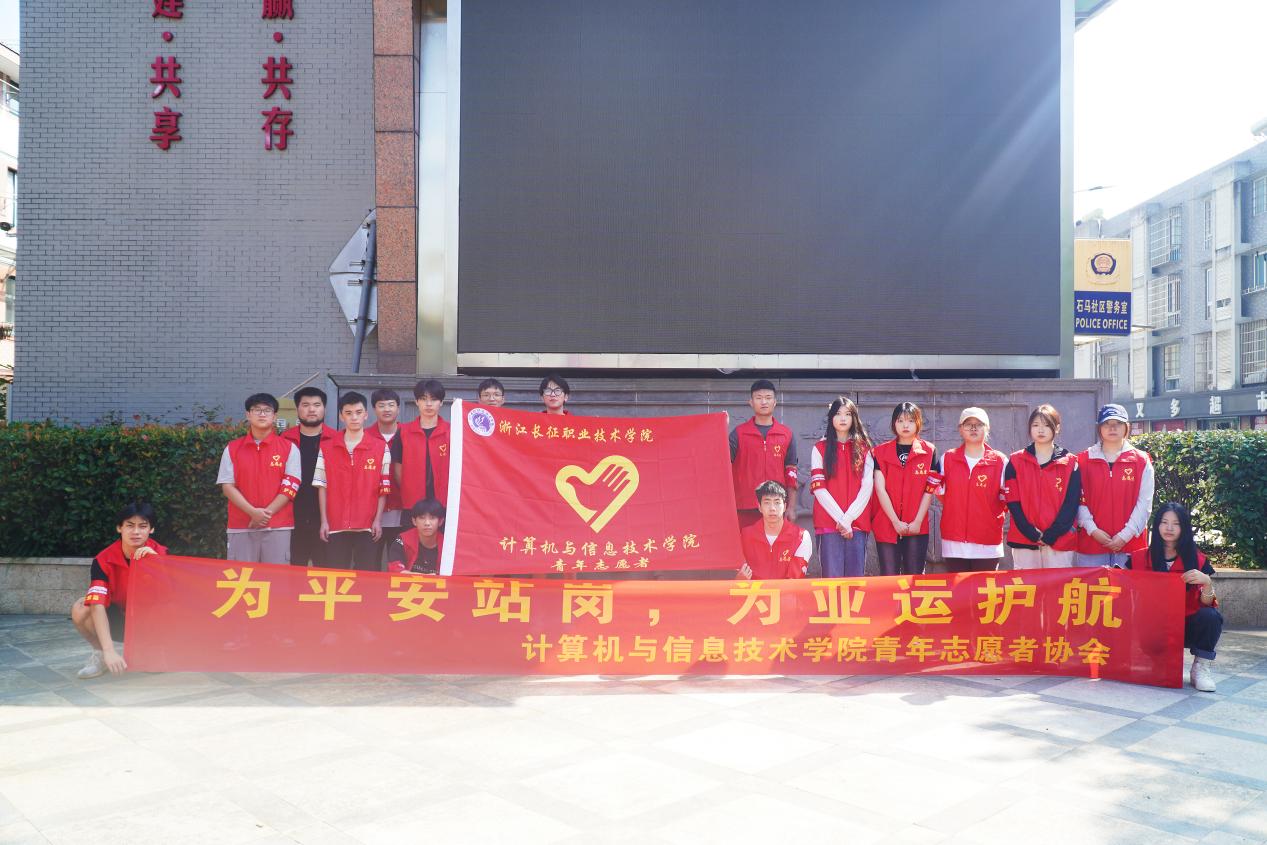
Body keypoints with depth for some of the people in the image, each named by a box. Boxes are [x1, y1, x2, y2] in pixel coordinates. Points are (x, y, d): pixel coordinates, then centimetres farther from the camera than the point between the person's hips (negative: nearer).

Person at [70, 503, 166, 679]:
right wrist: (109, 650, -42)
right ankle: (100, 654, -2)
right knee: (80, 609, -29)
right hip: (116, 619, 0)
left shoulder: (160, 554, -17)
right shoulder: (103, 560, -21)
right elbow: (97, 605, -31)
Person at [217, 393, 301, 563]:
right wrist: (253, 512, -10)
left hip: (278, 527, -1)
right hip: (241, 527, 1)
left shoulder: (289, 448, 4)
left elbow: (290, 486, -1)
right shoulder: (232, 449, 9)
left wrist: (266, 513, -11)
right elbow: (227, 486, 3)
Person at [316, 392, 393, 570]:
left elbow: (384, 488, 2)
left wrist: (378, 519, -3)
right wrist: (324, 521, 0)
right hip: (336, 525, 1)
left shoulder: (381, 448, 1)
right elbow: (322, 487, 6)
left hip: (367, 525, -1)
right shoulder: (326, 448, 5)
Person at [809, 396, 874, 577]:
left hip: (857, 522, 1)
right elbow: (818, 488, -1)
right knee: (832, 578, -5)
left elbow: (867, 487, 3)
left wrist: (848, 518, -8)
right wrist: (840, 519, -9)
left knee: (856, 579, -1)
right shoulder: (820, 449, 8)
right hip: (829, 521, -1)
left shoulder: (864, 448, 12)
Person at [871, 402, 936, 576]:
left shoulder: (929, 451, 5)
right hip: (886, 526, 0)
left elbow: (929, 490, 1)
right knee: (889, 579, 0)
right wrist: (896, 521, -9)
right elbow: (880, 489, -2)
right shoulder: (881, 452, 5)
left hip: (917, 527, 0)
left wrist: (918, 521, -7)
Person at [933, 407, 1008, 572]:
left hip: (988, 543, -1)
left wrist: (1008, 496, -6)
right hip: (954, 541, 1)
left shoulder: (1000, 461, 1)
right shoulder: (948, 458, 6)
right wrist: (935, 485, 1)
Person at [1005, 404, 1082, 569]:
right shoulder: (1016, 461, 8)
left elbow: (1071, 504, -1)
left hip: (1060, 541, -1)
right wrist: (1033, 534, -10)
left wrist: (1050, 535, -10)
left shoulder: (1070, 463, 6)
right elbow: (1013, 503, 1)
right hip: (1024, 540, 1)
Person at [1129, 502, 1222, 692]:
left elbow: (1207, 604, -7)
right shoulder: (1139, 558, 3)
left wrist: (1206, 582, -27)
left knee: (1210, 617, -30)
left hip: (1186, 627, 0)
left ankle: (1201, 668, -6)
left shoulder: (1196, 559, 1)